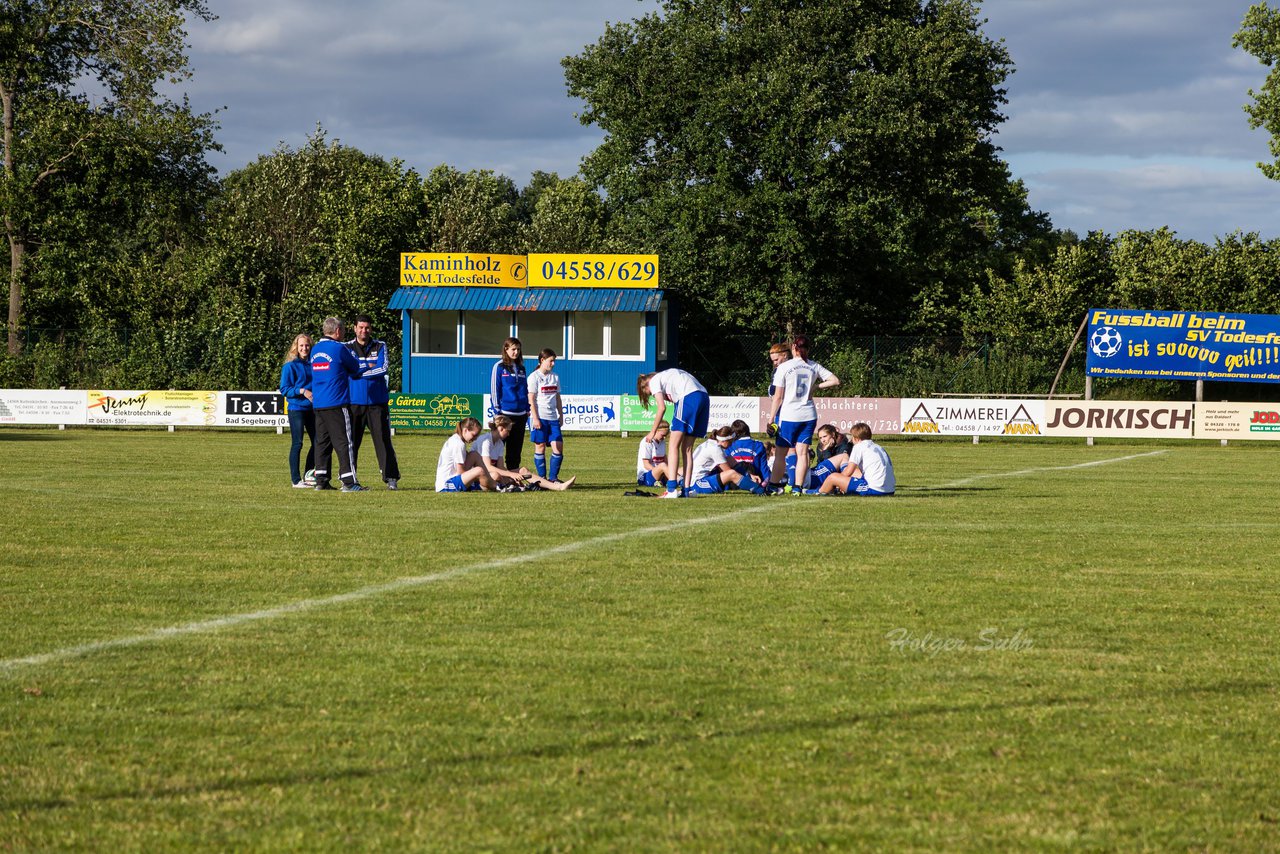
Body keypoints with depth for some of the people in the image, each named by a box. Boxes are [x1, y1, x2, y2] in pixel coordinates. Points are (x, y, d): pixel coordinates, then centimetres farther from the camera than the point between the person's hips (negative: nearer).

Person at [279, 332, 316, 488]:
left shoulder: (313, 364, 9)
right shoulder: (290, 366, -6)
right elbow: (284, 389, -8)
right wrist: (301, 391, -21)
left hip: (312, 409, 6)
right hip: (296, 409, -6)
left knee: (317, 442, 7)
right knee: (297, 444, -5)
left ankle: (308, 475, 20)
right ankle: (296, 480, -1)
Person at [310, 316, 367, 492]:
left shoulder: (315, 349, 12)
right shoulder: (338, 348, -9)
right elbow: (355, 369, 2)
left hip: (318, 403, 7)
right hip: (336, 403, -7)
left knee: (322, 441, 10)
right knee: (343, 441, -6)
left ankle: (321, 480, 8)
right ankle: (349, 482, -9)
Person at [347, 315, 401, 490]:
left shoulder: (380, 346, 8)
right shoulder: (347, 347, 8)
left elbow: (383, 369, -6)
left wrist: (359, 371, -6)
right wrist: (369, 366, -7)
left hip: (377, 401, 0)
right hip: (354, 402, 0)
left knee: (383, 439, -4)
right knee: (351, 440, 1)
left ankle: (391, 477, -3)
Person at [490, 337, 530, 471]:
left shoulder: (521, 368, 13)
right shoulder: (499, 366, -3)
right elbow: (494, 389, -5)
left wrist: (527, 410, 13)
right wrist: (497, 410, -9)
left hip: (520, 414, 5)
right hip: (505, 413, -5)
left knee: (516, 448, 7)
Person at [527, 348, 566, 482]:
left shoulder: (555, 377, 13)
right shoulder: (534, 377, -4)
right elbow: (531, 399, -8)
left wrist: (561, 414, 15)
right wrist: (535, 418, -14)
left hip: (552, 417, 6)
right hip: (539, 416, -6)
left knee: (558, 446, -3)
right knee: (540, 446, -1)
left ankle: (553, 477, 5)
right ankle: (542, 477, 5)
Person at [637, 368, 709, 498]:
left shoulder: (654, 381, 8)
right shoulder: (666, 376, 31)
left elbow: (662, 408, -2)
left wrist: (653, 431, 5)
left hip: (690, 398, -8)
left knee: (673, 444, -6)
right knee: (687, 448, 11)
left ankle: (672, 488, -14)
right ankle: (685, 490, 6)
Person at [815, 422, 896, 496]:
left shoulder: (859, 446, -1)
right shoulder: (878, 447, 22)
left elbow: (848, 472, -4)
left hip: (874, 489, -9)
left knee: (833, 477, -1)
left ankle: (820, 493, 25)